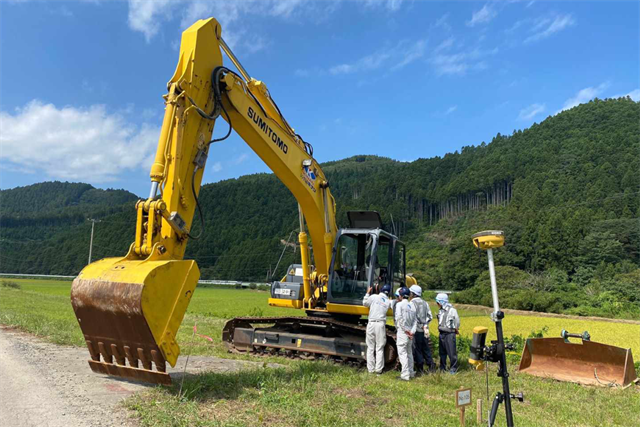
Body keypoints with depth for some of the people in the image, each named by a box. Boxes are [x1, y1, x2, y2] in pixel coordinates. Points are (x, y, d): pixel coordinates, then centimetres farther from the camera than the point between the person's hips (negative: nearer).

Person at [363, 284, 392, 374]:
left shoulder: (374, 297, -1)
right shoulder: (389, 302, 4)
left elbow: (365, 303, 9)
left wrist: (368, 293, 21)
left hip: (371, 323, 0)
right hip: (381, 324, 0)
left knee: (370, 347, 8)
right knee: (380, 348, 8)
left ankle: (370, 369, 11)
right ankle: (378, 369, 6)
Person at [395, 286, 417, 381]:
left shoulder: (399, 304, -9)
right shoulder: (412, 306, 11)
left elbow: (399, 319, -19)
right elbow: (415, 321, 5)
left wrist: (406, 330, -13)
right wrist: (412, 332, -2)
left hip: (402, 332, -7)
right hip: (410, 333, 7)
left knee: (402, 353, -4)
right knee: (409, 353, 18)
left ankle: (405, 375, -5)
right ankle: (411, 373, 27)